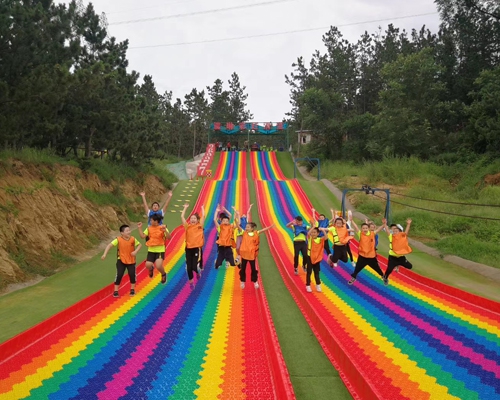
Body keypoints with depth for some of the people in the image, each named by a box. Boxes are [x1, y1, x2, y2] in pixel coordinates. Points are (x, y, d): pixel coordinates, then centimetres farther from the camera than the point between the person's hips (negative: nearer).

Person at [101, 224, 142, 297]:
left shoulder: (133, 239, -13)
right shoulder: (118, 239, -20)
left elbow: (139, 244, 1)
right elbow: (109, 245, -22)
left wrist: (136, 251, -17)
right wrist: (105, 254, -32)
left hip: (131, 260, 2)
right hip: (121, 260, -2)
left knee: (132, 274, 1)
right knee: (119, 275, -7)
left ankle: (132, 289, 23)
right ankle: (116, 291, 6)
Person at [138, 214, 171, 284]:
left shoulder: (162, 228, -8)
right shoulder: (149, 228, 4)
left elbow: (169, 237, -16)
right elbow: (143, 236, 2)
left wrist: (165, 231, -31)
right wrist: (139, 228, -5)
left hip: (160, 250, -4)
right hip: (151, 250, 4)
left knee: (158, 266, -19)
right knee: (148, 265, -10)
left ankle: (163, 274, 16)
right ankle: (151, 269, 30)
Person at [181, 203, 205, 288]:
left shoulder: (199, 226, 3)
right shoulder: (187, 226, 7)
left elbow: (203, 216, -2)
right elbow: (182, 216, 4)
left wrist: (202, 207, 10)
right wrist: (185, 208, 12)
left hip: (197, 248, -2)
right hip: (189, 248, 3)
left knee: (195, 267, -13)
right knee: (188, 267, 3)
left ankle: (198, 271, 25)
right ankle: (191, 282, 24)